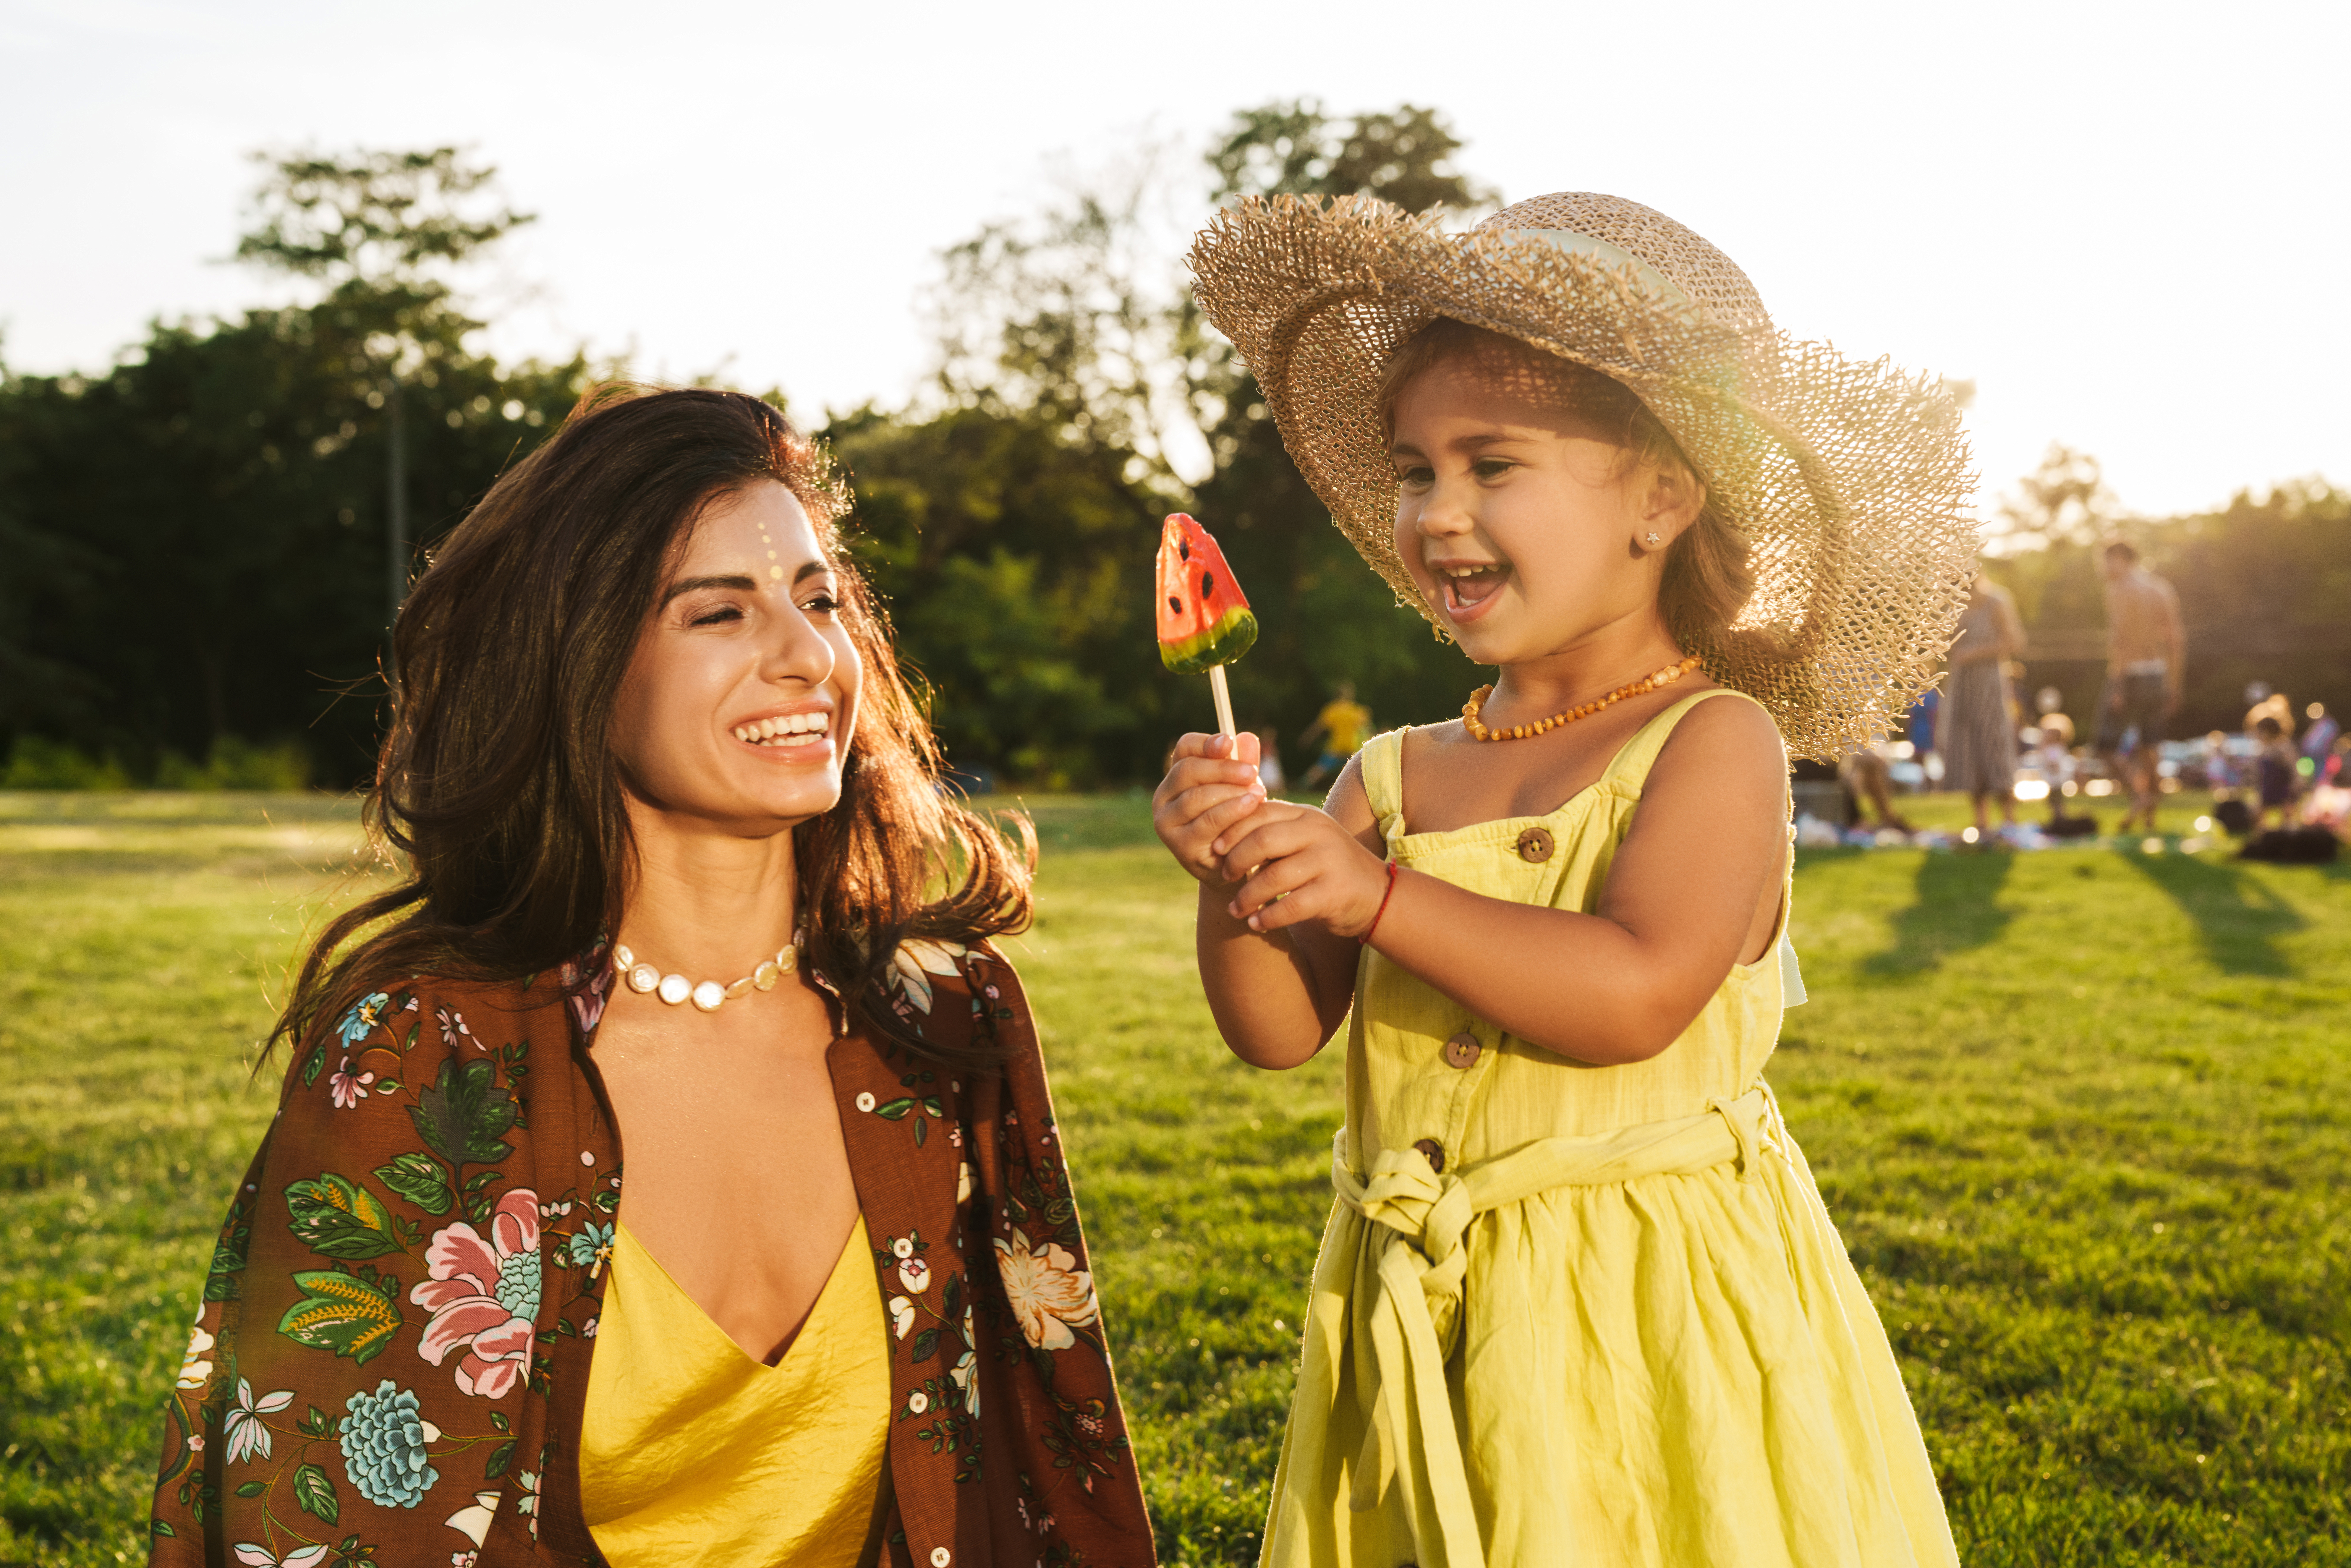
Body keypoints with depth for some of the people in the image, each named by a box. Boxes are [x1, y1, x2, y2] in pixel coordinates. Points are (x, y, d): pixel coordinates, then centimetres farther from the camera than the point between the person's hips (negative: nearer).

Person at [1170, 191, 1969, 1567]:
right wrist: (1237, 883, -17)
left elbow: (1636, 997, -22)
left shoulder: (1714, 741, -8)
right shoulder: (1402, 773, 5)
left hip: (1643, 1320, -4)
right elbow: (1281, 1031, 2)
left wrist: (1378, 891, -23)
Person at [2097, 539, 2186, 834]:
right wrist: (2175, 687, 17)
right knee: (2148, 747, 13)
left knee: (2110, 742, 0)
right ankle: (2149, 817, 15)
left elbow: (2120, 636, -18)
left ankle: (2140, 794, -20)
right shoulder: (2163, 589, 14)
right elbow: (2177, 639, 13)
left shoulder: (2119, 589, -8)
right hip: (2158, 675, 7)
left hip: (2129, 674, -7)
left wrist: (2117, 687, -20)